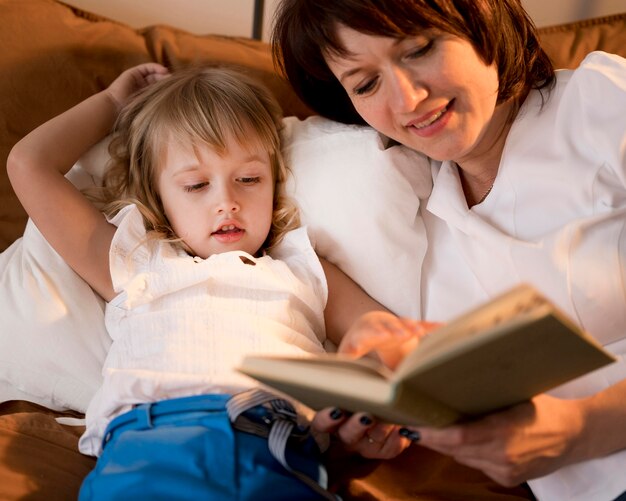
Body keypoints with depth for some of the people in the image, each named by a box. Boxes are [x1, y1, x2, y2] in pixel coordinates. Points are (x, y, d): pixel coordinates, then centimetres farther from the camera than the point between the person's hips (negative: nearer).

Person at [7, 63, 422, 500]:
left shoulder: (302, 271, 31)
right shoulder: (134, 264, 29)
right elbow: (28, 164, 28)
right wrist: (114, 102, 42)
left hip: (279, 452, 1)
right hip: (147, 444, -1)